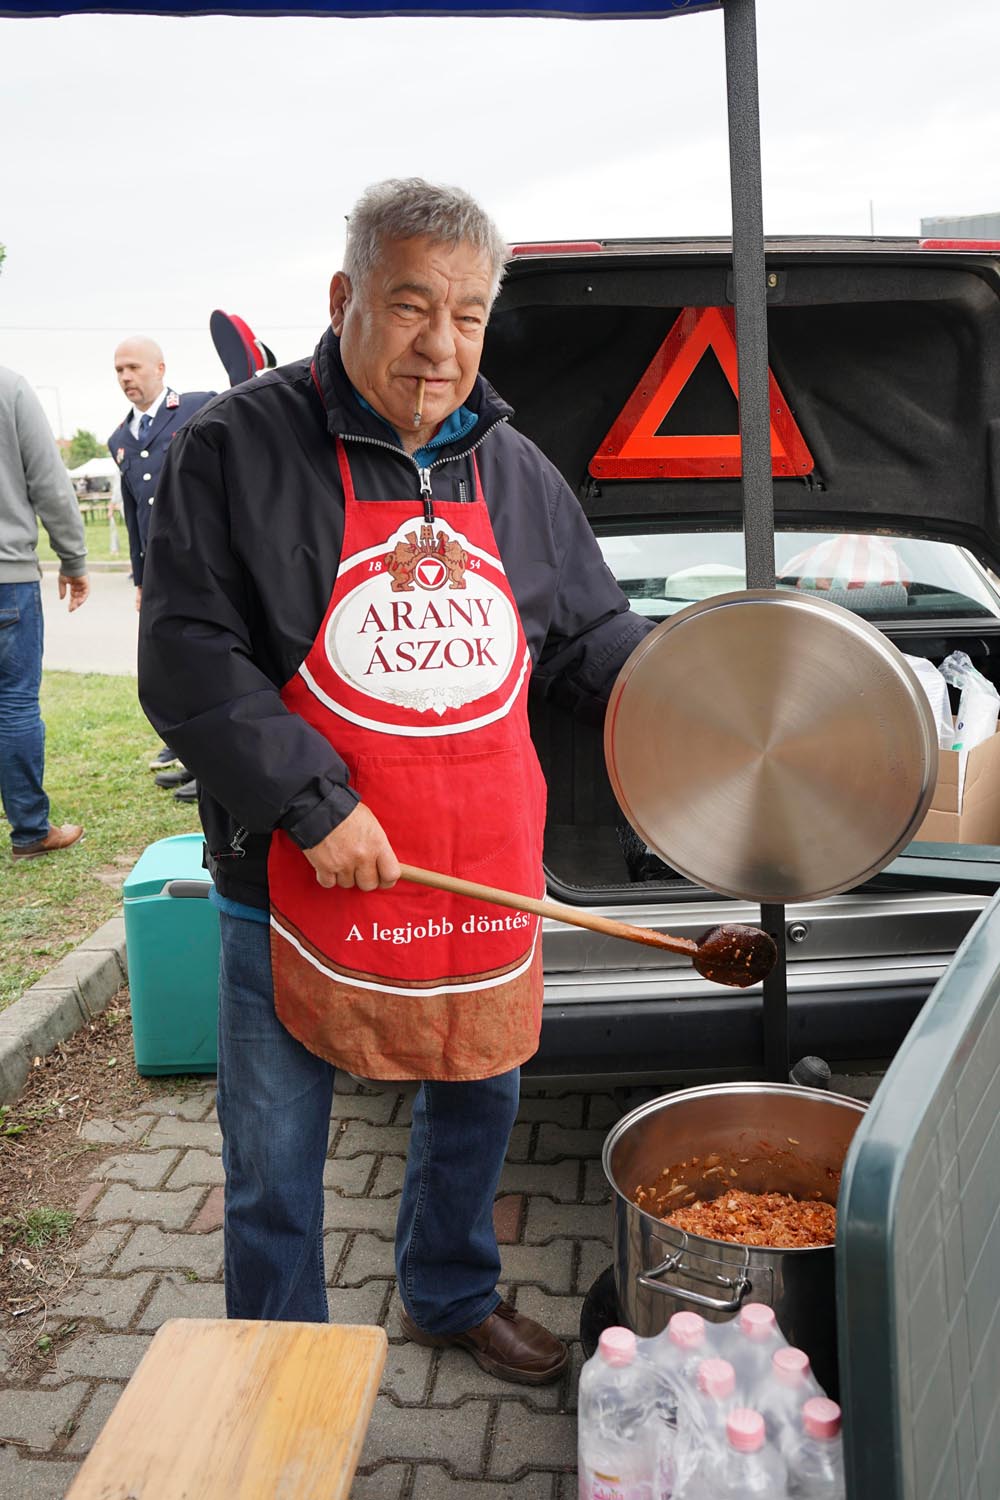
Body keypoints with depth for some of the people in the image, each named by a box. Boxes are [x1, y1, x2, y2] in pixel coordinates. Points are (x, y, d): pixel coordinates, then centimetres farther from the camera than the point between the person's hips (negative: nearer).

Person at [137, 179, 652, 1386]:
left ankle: (450, 1295, 48)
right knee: (273, 1156, 11)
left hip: (486, 874, 5)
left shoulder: (514, 469, 6)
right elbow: (186, 661, -14)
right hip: (299, 876, -4)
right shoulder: (236, 448, -9)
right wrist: (312, 803, -20)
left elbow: (589, 639, 14)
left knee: (477, 1102, 21)